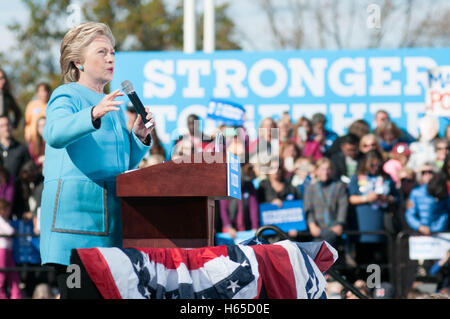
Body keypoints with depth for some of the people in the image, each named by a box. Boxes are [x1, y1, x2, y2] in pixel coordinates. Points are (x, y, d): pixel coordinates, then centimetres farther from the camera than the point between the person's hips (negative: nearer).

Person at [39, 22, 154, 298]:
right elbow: (55, 134, -25)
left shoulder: (113, 105, 22)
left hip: (109, 213, 7)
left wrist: (140, 137, 6)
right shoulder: (67, 96, -1)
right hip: (75, 209, -7)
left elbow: (126, 165, 26)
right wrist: (93, 115, -41)